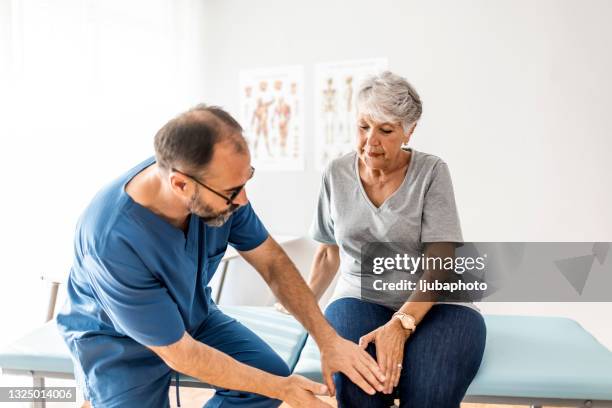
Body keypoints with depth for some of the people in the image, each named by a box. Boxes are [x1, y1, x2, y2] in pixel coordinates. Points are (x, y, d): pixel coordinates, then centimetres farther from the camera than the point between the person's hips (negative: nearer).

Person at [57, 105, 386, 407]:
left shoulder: (218, 187, -23)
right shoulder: (113, 241, -36)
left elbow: (272, 262, -10)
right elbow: (179, 353, -27)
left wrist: (328, 339, -17)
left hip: (193, 316, 4)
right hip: (116, 339, -4)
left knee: (272, 373, -11)